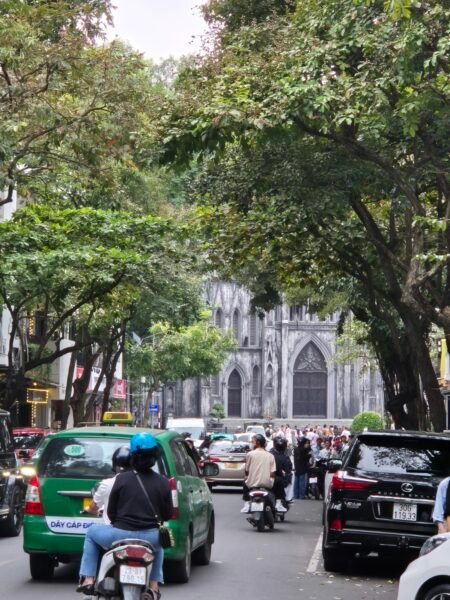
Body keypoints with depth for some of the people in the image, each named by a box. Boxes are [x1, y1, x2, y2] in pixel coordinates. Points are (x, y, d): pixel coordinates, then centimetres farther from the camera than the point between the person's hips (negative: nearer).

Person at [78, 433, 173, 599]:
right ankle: (154, 586, 29)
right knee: (159, 544, 39)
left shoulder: (122, 479, -7)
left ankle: (88, 580, 18)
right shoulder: (163, 483, -3)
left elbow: (111, 512, -1)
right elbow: (167, 515, 4)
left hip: (122, 534, -2)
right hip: (150, 538, 2)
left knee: (92, 532, 26)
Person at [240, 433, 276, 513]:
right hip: (267, 484, 1)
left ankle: (247, 503, 17)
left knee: (245, 484, 31)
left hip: (253, 483, -1)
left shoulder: (250, 454, -5)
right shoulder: (270, 456, 2)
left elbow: (246, 471, 1)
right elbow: (273, 473, -3)